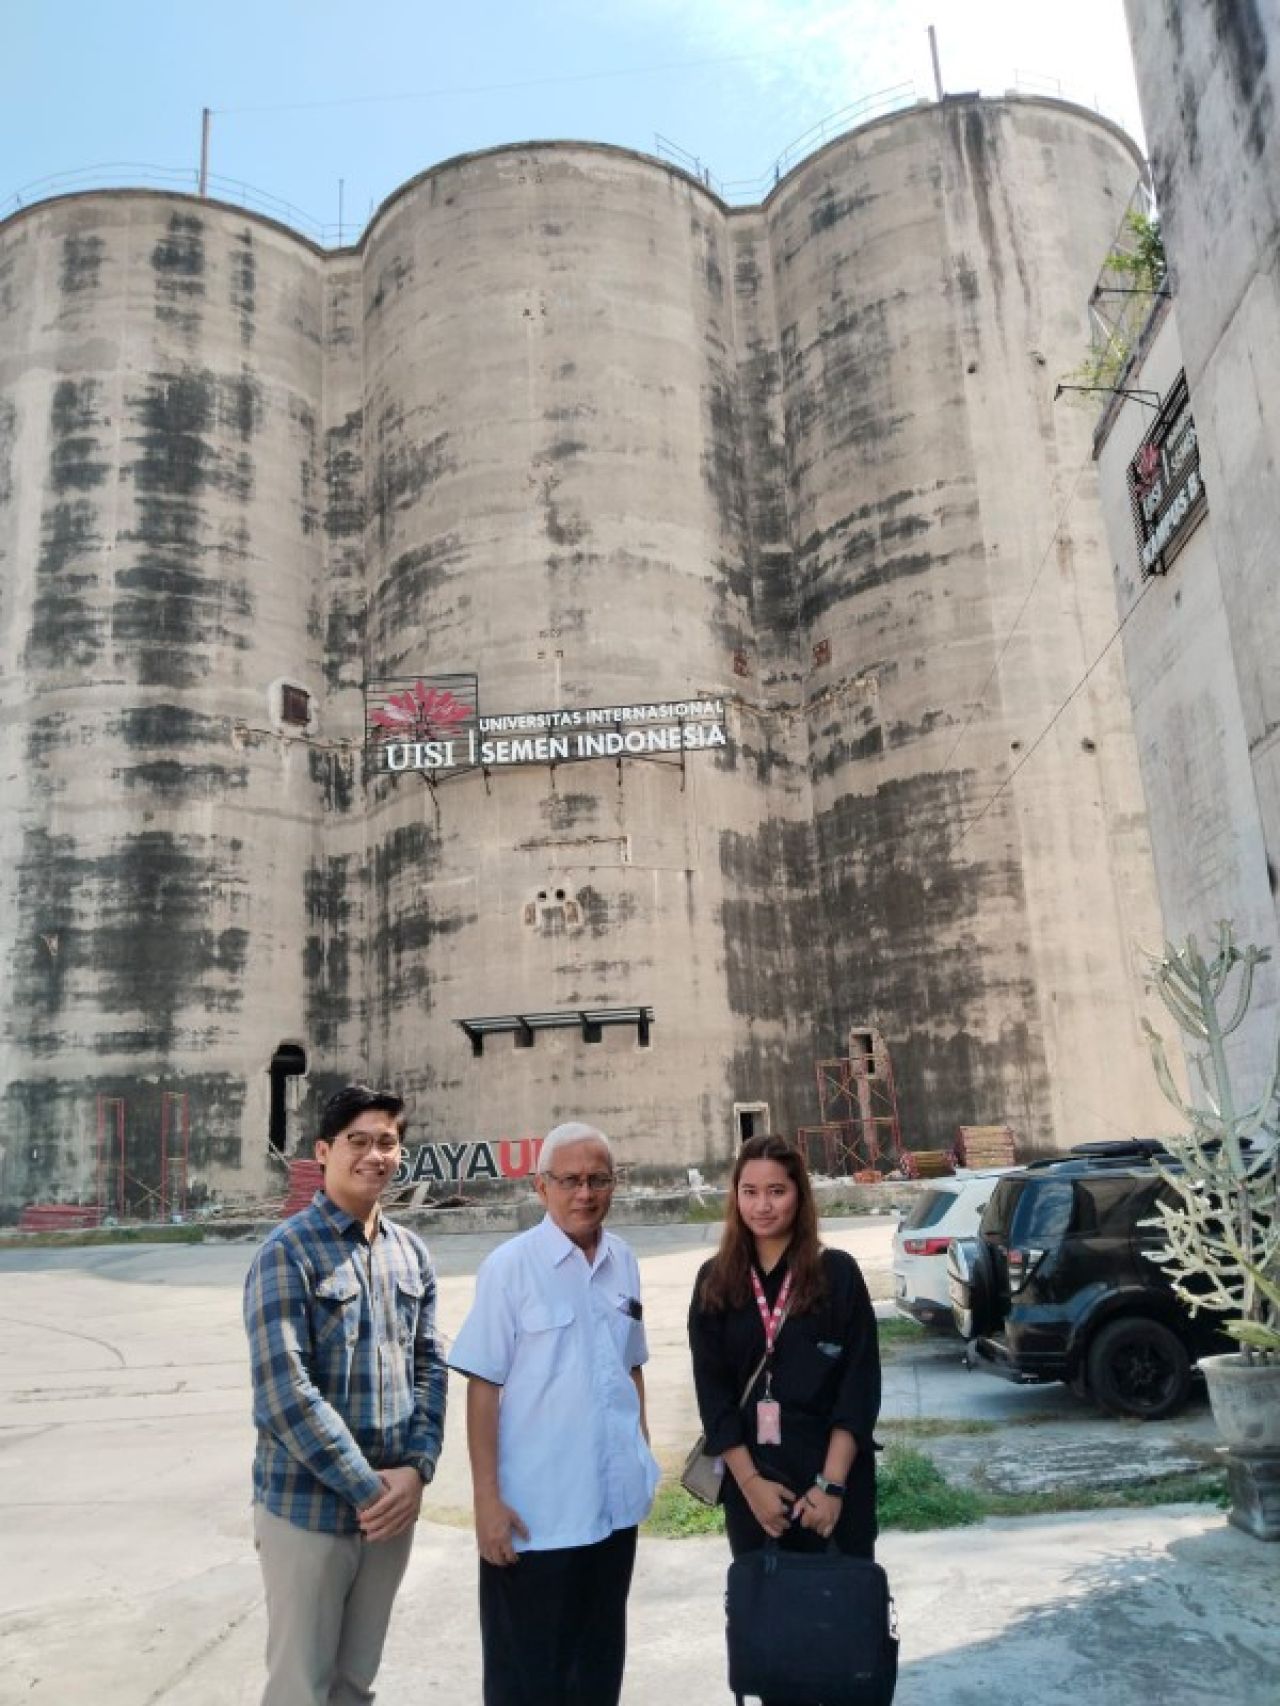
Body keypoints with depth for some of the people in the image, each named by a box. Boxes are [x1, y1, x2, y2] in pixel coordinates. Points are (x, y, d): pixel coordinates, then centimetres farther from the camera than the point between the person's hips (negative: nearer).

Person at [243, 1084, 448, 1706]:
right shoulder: (288, 1251, -13)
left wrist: (416, 1468, -6)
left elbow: (429, 1366, 8)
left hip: (393, 1502, 5)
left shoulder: (411, 1252, 6)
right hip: (307, 1505, -5)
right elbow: (283, 1390, -18)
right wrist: (366, 1486, -16)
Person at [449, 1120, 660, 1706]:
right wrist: (487, 1499, -14)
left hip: (614, 1503, 5)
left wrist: (643, 1452, 13)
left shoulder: (624, 1263, 2)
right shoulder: (510, 1266, -13)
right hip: (535, 1512, -5)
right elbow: (482, 1388, -12)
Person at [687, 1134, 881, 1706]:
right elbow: (712, 1391, 1)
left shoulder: (836, 1273, -5)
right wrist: (751, 1482, -7)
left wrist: (831, 1484, -13)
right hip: (751, 1482, 2)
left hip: (833, 1480, -2)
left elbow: (861, 1386, -7)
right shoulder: (716, 1282, 2)